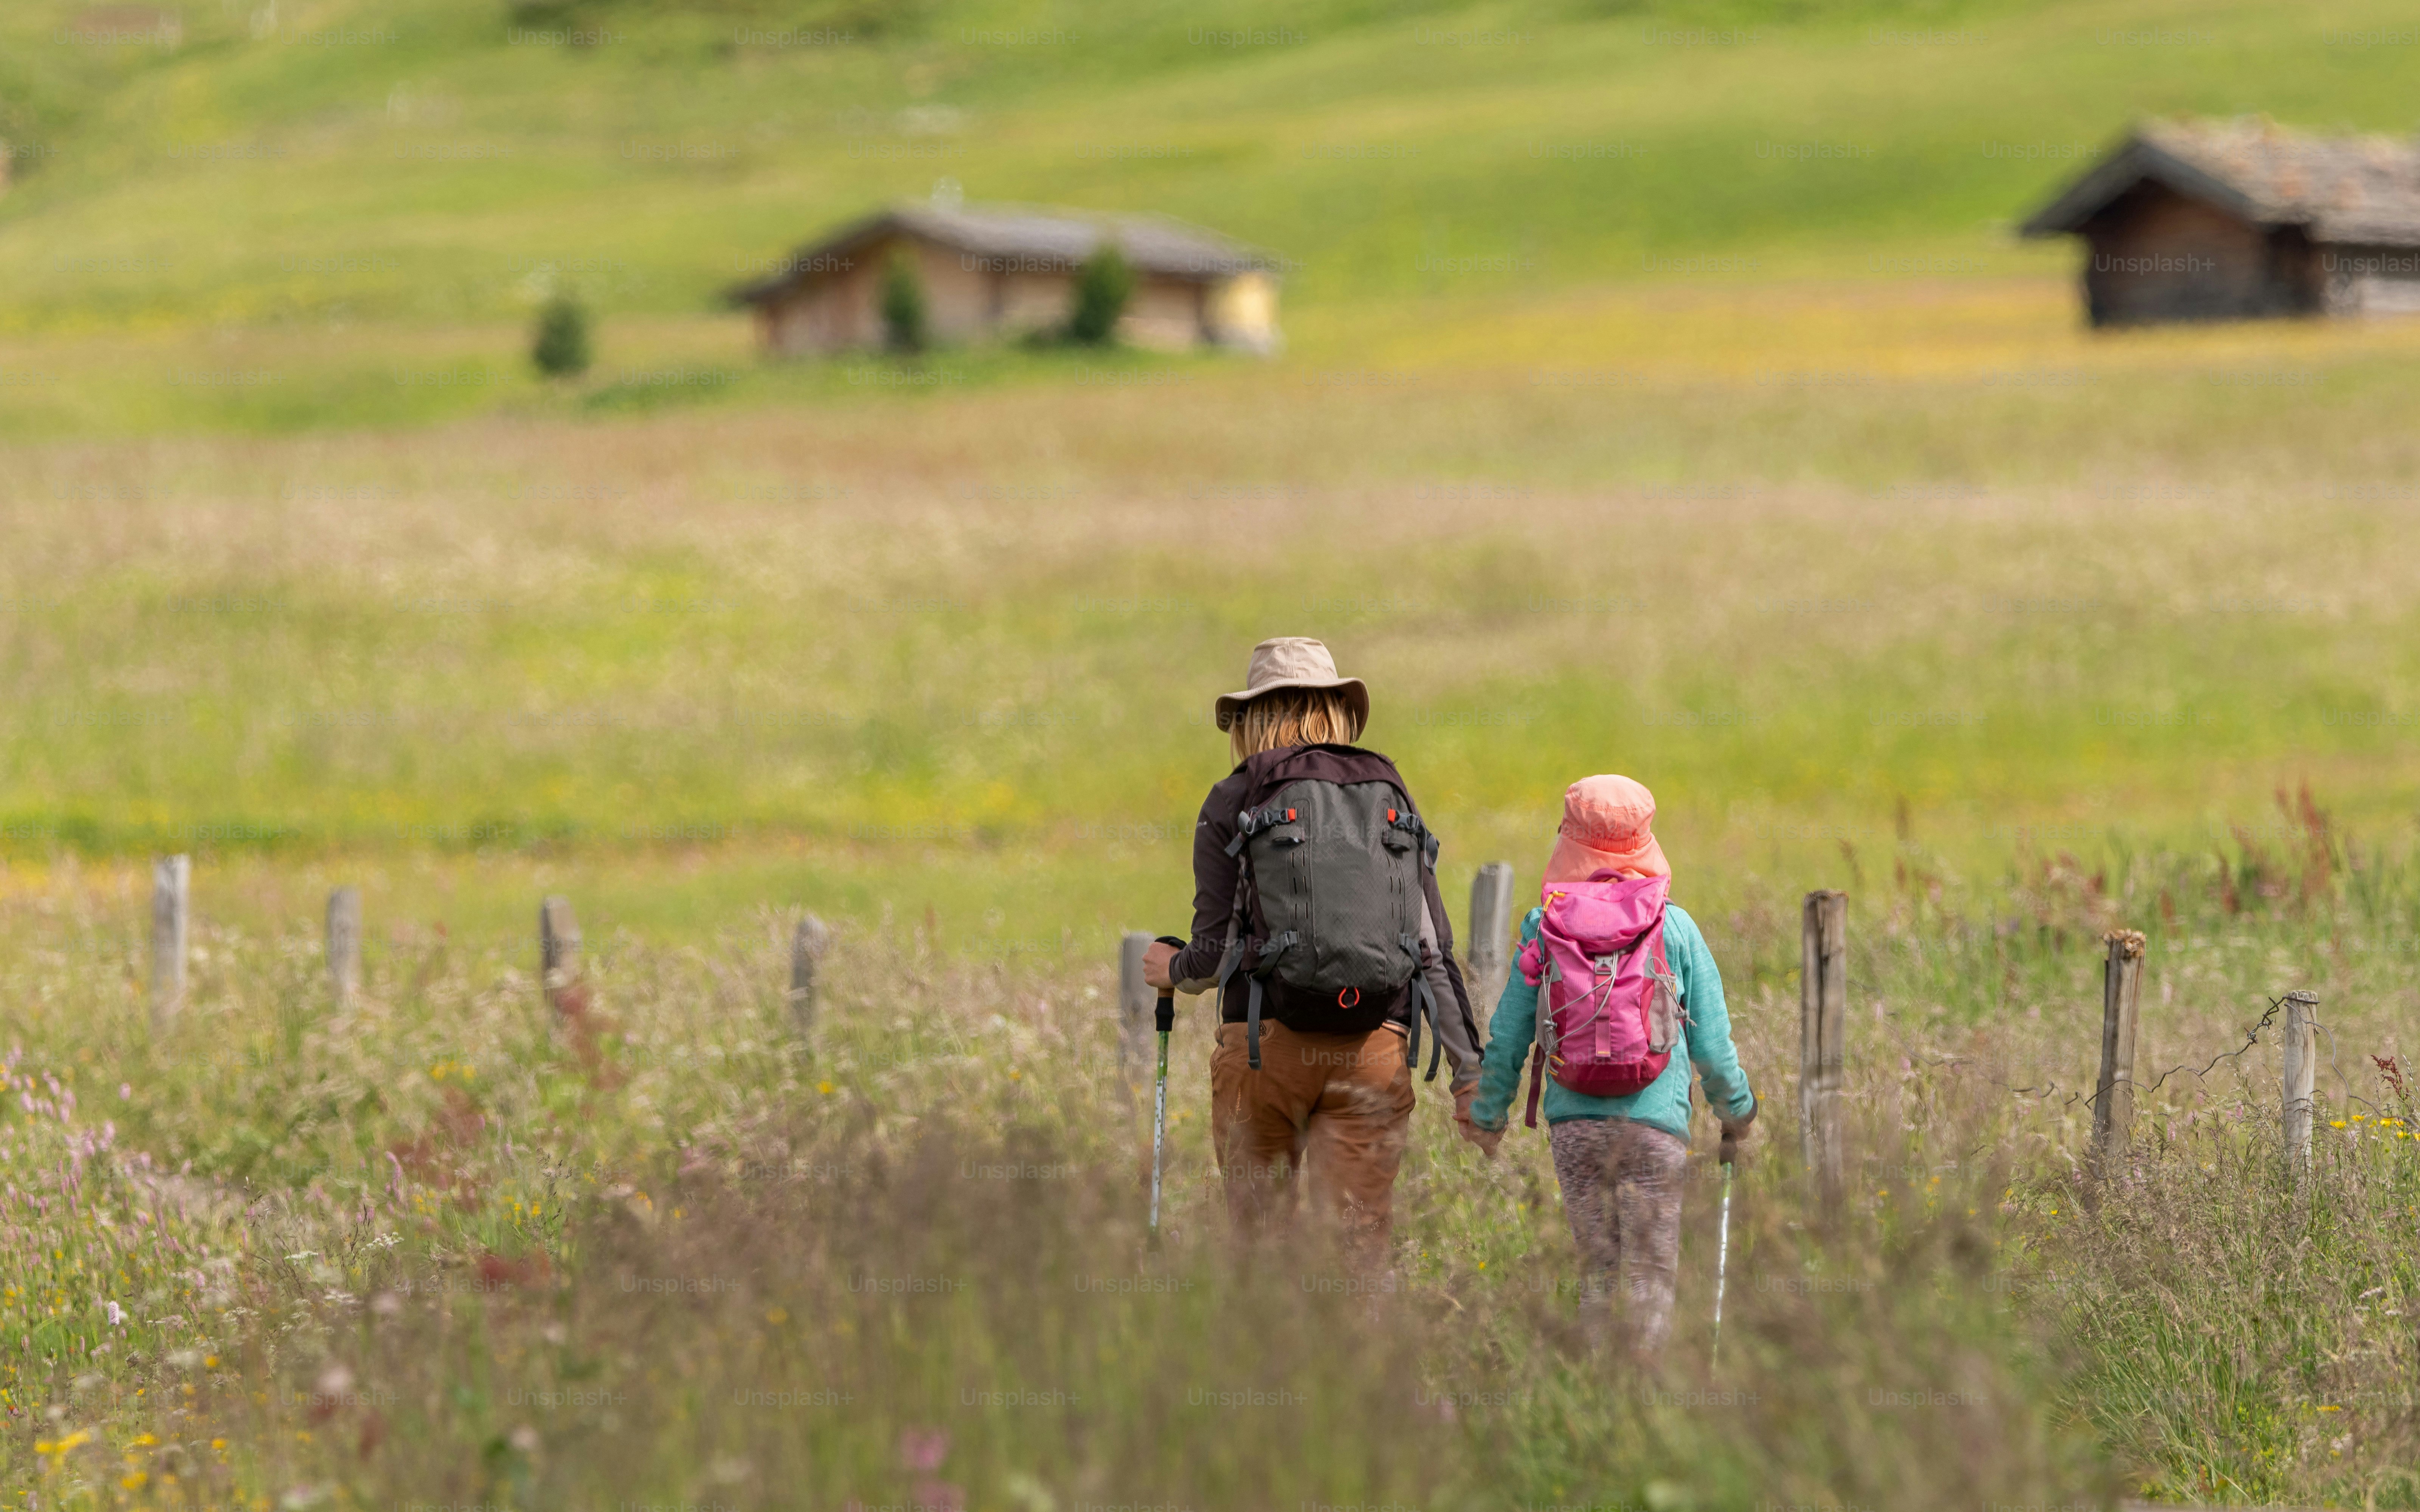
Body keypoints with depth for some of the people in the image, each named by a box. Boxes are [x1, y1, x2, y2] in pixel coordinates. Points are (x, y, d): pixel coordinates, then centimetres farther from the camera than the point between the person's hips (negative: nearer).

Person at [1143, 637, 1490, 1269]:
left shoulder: (1234, 804, 2)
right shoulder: (1392, 802, 12)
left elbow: (1218, 949, -1)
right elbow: (1434, 950, 8)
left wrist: (1173, 970, 21)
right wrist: (1469, 1073, 11)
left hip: (1268, 1040, -2)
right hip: (1376, 1049, 2)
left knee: (1260, 1240, 7)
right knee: (1360, 1245, 1)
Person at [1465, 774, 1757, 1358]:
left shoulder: (1544, 927, 2)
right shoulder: (1676, 927, 0)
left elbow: (1509, 1036, 7)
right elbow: (1712, 1042, 5)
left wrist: (1489, 1114, 21)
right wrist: (1737, 1114, 20)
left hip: (1573, 1121, 2)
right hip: (1654, 1121, -1)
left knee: (1597, 1268, 9)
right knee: (1651, 1270, 1)